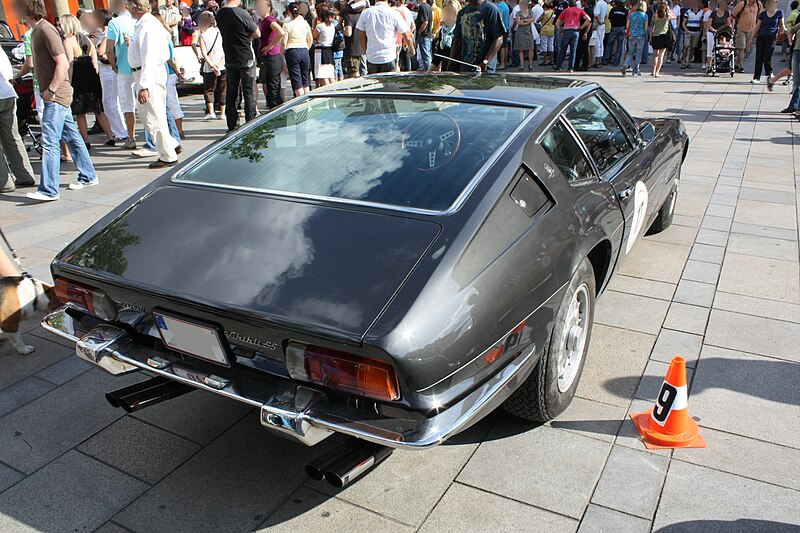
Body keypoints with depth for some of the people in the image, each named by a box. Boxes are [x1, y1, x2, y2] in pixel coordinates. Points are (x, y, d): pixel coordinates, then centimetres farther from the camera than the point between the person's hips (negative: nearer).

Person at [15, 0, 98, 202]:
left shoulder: (46, 30, -14)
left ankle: (49, 190, -10)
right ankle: (88, 176, 24)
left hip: (56, 96, -10)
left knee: (49, 141, -11)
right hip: (54, 95, 10)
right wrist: (48, 90, 16)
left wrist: (51, 90, -20)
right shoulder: (36, 30, 16)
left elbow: (63, 63, -20)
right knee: (71, 137, 15)